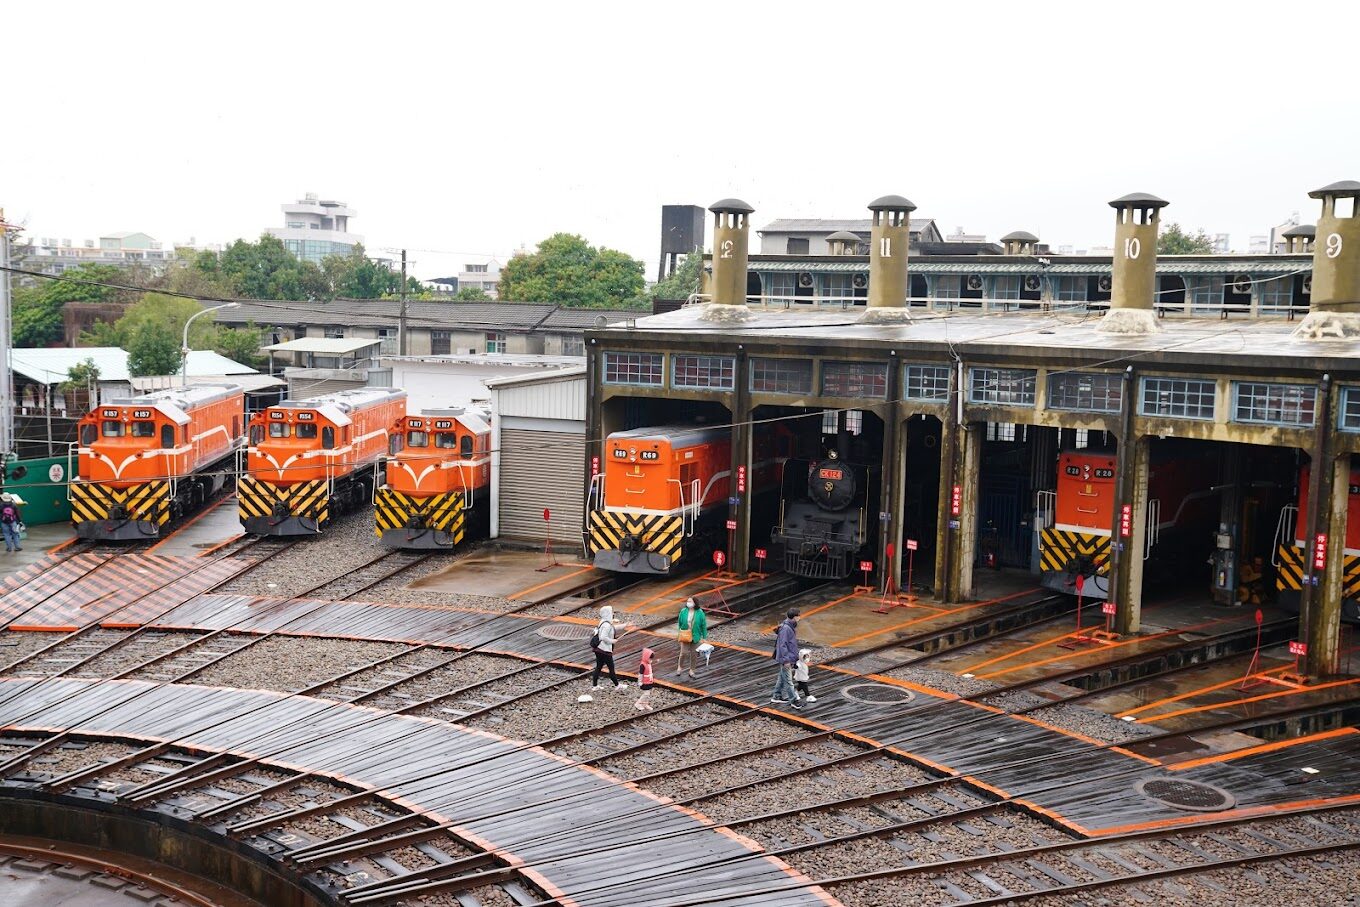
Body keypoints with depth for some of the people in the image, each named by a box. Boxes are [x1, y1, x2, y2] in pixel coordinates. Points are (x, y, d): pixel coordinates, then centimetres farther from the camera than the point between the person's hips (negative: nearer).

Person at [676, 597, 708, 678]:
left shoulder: (700, 613, -10)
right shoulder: (683, 611, -7)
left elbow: (703, 625, -4)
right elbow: (680, 622, 4)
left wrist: (704, 637, -4)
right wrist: (681, 632, 5)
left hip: (695, 636, 0)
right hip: (685, 635, 0)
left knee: (693, 654, 9)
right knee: (684, 652, -5)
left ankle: (691, 670, 24)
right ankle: (680, 667, 19)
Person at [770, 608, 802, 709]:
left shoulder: (791, 627, 8)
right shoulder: (785, 628, -22)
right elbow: (782, 645, -24)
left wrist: (795, 657, 23)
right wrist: (786, 660, -23)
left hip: (790, 658, 10)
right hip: (786, 660, -10)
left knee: (782, 678, 18)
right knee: (788, 681, -2)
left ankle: (776, 696, 28)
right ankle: (794, 700, 2)